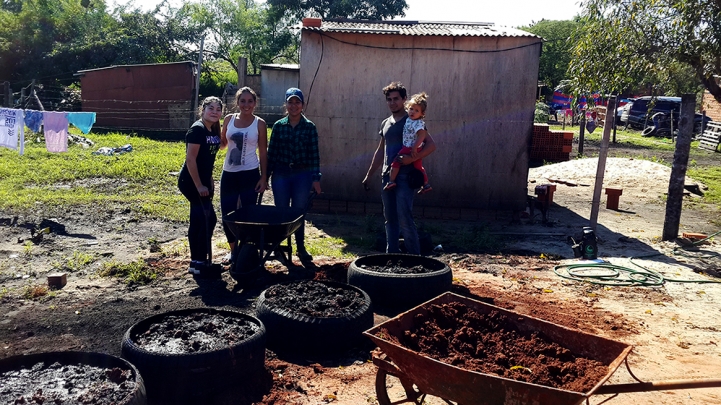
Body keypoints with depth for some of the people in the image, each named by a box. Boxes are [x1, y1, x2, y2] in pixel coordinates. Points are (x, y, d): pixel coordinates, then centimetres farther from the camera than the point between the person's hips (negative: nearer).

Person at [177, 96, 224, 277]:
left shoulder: (214, 130, 9)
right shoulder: (197, 129, -16)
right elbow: (190, 159, -20)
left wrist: (208, 182, 15)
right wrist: (199, 185, -20)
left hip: (203, 181, 9)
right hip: (191, 182, -9)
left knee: (199, 220, 12)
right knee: (208, 219, -7)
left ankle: (197, 261, 22)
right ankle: (199, 263, 3)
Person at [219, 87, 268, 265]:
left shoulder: (259, 124, -4)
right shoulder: (229, 119, 4)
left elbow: (263, 152, -1)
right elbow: (222, 144, 13)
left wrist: (263, 177, -5)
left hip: (250, 174, -3)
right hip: (229, 173, 3)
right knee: (227, 214, 6)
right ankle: (233, 250, 25)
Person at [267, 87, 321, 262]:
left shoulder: (309, 127, 0)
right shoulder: (278, 126, 4)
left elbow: (314, 154, -1)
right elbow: (271, 152, 5)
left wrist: (316, 178, -4)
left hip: (302, 175, -1)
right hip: (281, 174, 1)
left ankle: (301, 248, 21)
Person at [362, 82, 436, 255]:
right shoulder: (385, 124, 16)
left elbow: (431, 145, -11)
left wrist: (412, 158, -25)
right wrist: (369, 174, 21)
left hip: (405, 177, -7)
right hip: (388, 176, 7)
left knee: (405, 220, -13)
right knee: (390, 219, 11)